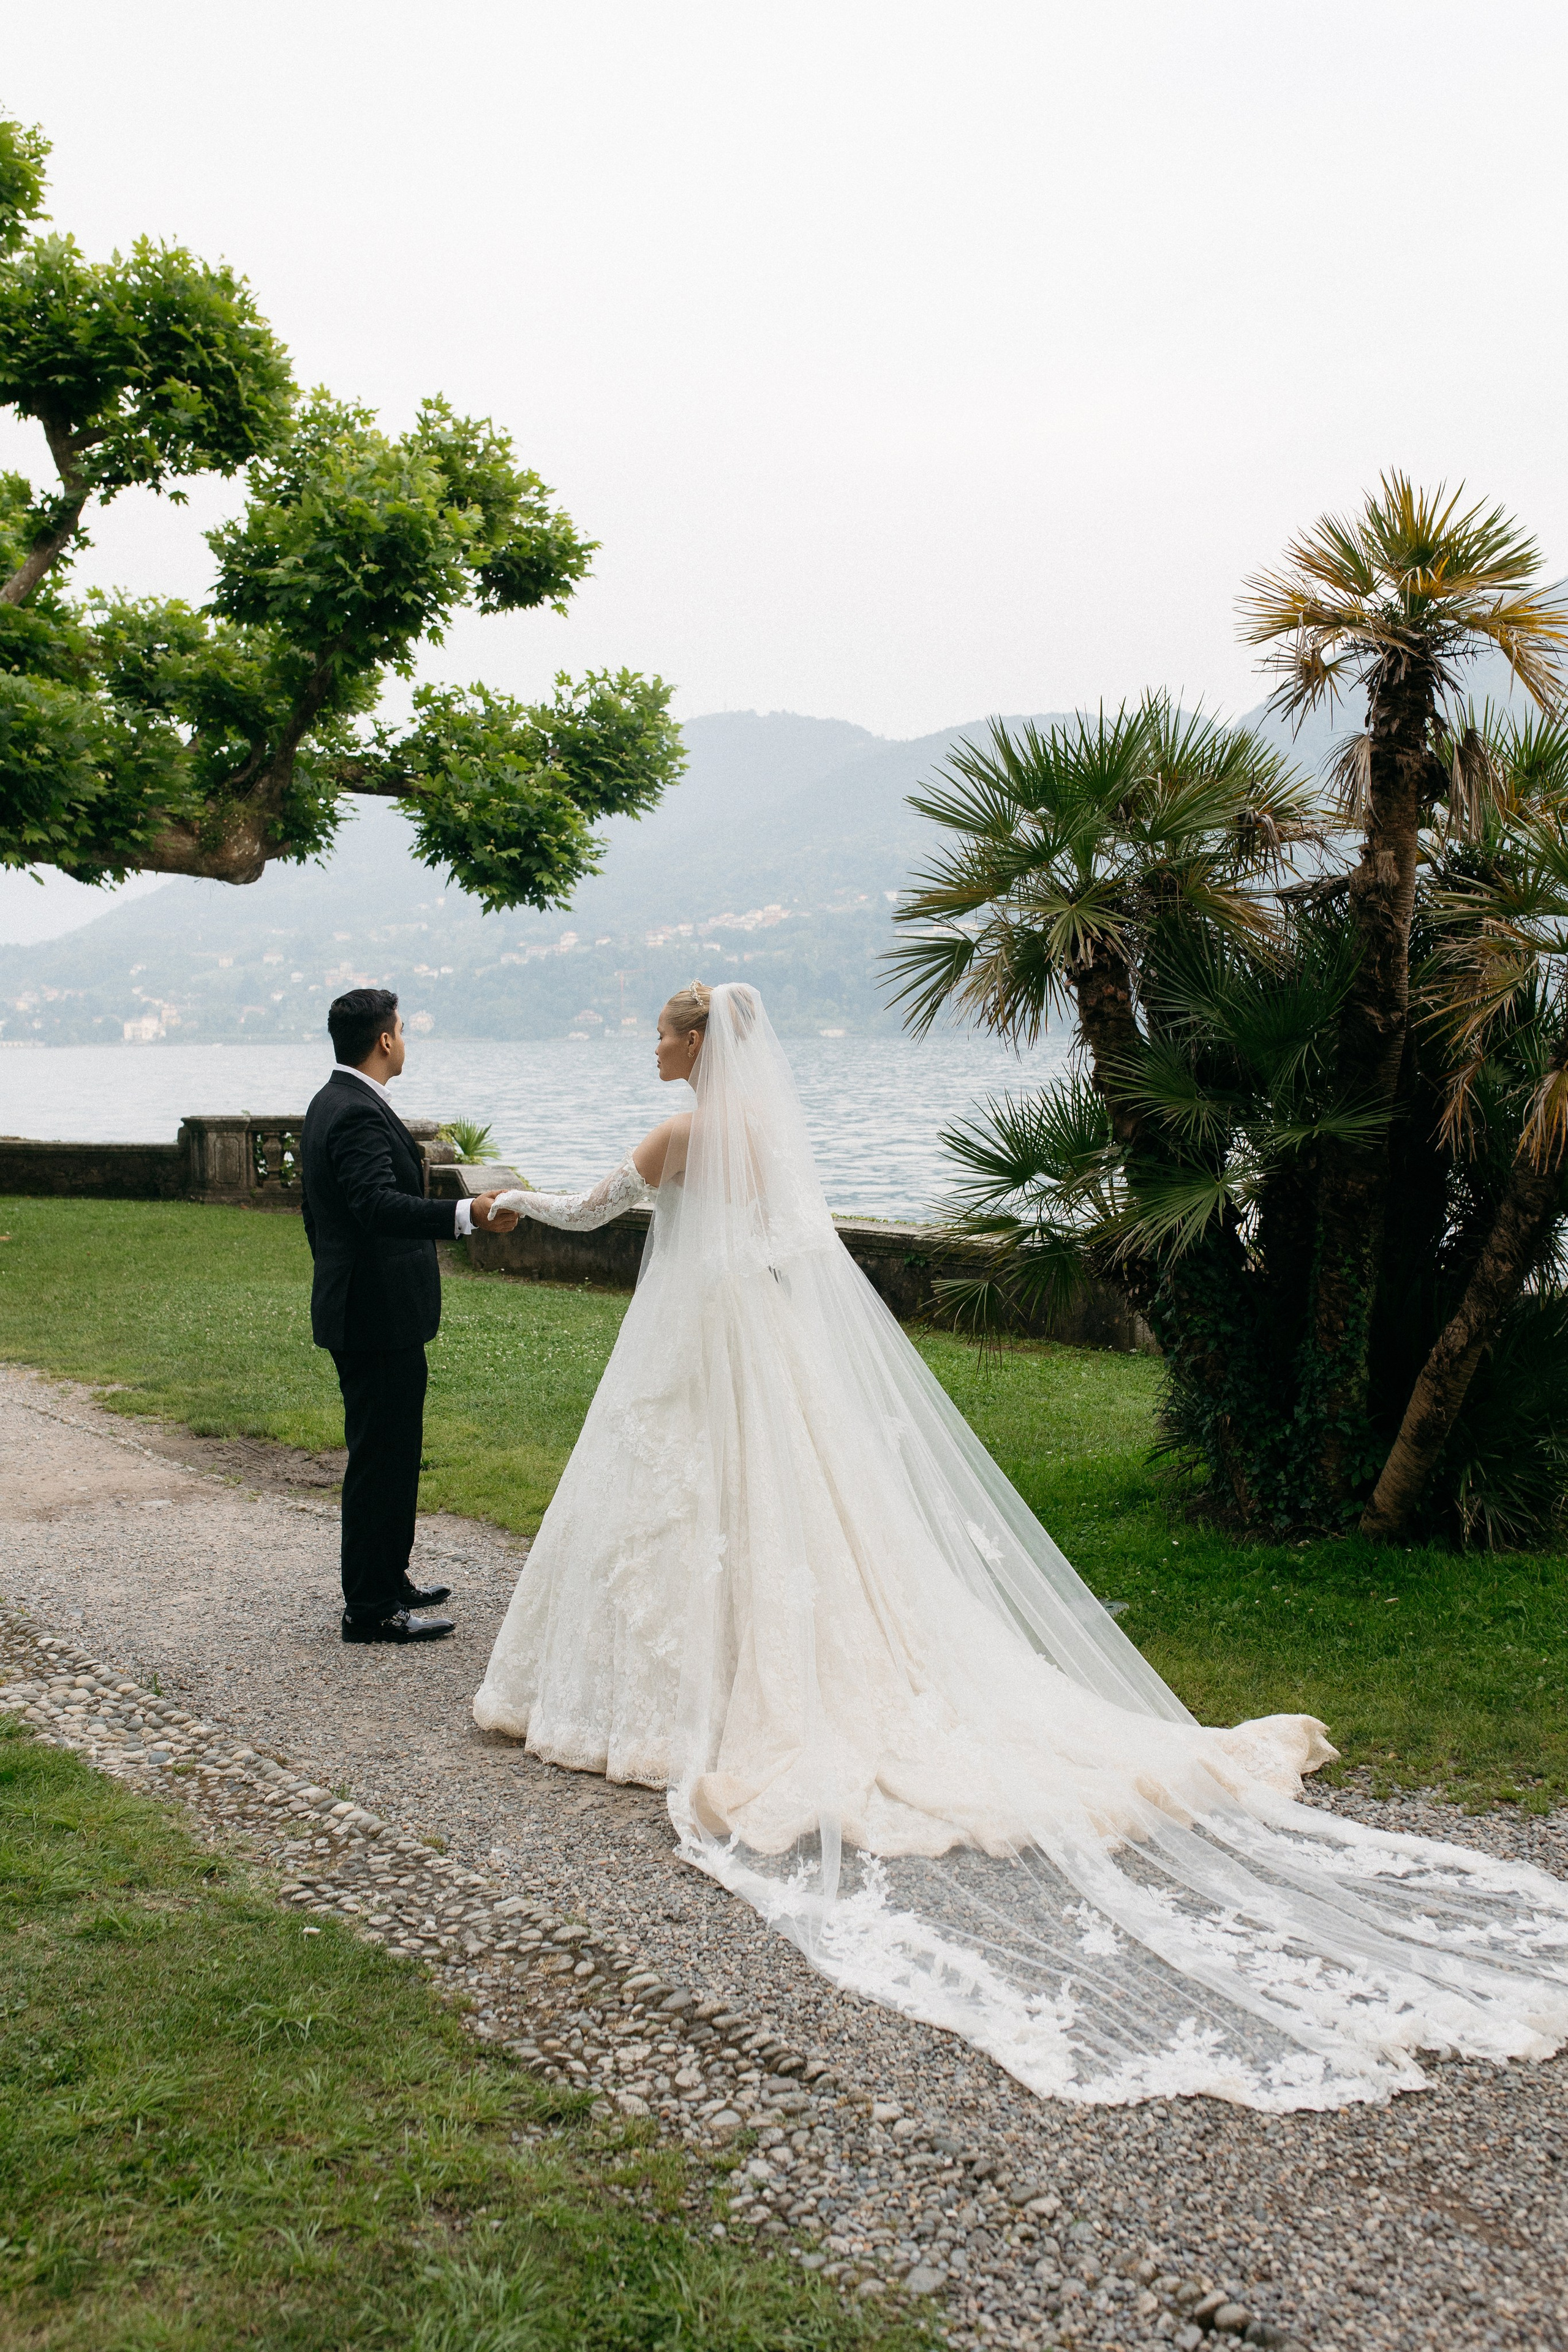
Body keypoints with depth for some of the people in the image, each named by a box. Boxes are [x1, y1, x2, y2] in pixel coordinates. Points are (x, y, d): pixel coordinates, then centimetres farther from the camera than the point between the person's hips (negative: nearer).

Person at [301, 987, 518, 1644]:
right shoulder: (359, 1114, -19)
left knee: (385, 1451, 19)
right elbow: (378, 1205, -34)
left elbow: (317, 1211, 22)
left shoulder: (330, 1103, 14)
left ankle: (386, 1580, 31)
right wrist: (467, 1215, -43)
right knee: (382, 1457, -4)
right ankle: (371, 1608, 2)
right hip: (380, 1315, -11)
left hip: (354, 1308, 11)